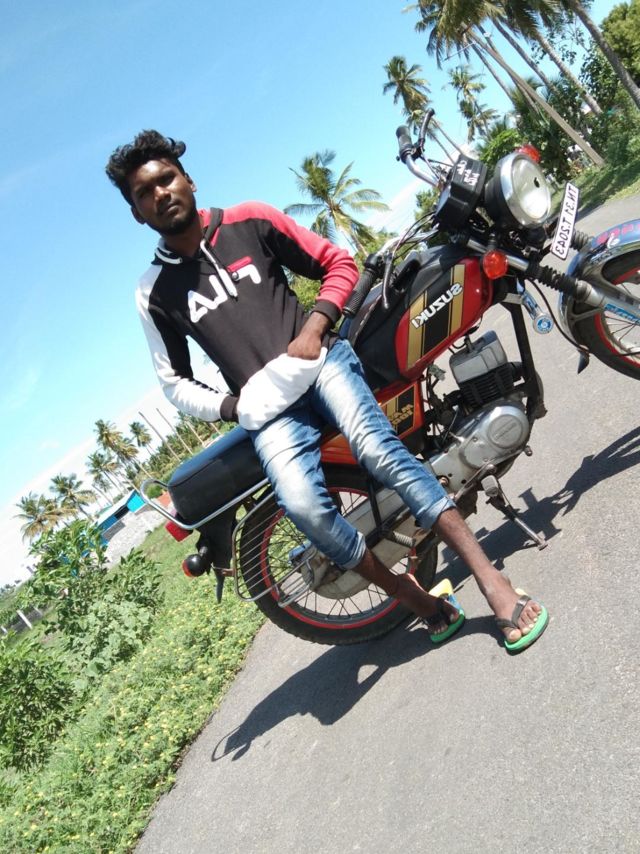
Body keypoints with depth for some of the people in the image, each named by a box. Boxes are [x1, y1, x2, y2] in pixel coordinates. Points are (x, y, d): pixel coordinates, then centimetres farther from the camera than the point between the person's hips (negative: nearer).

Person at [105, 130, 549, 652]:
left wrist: (314, 328, -7)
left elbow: (339, 264, 9)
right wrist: (231, 406, -4)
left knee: (377, 449, -29)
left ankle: (493, 583, -23)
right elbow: (174, 381, 13)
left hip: (319, 359, 0)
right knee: (303, 506, -26)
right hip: (265, 407, 1)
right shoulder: (154, 292, 9)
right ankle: (419, 601, -7)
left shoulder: (249, 221, 7)